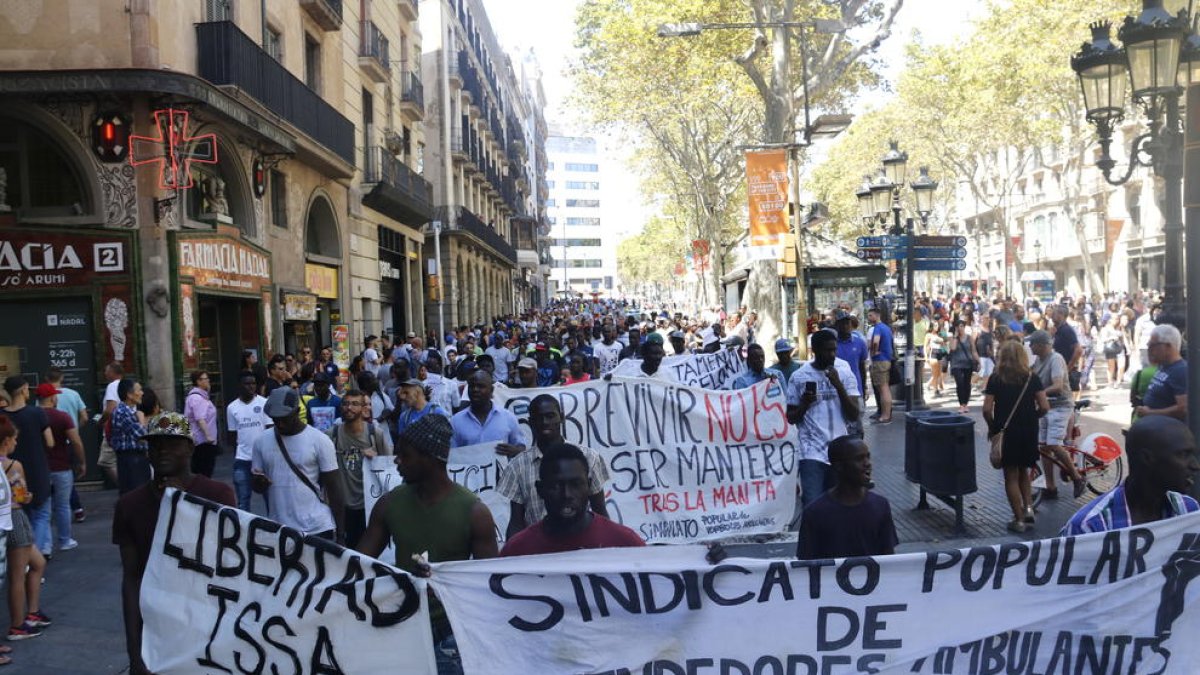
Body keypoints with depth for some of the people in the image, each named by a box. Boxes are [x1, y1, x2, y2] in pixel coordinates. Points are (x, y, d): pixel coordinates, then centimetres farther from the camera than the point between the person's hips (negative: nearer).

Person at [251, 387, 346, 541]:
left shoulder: (320, 440, -7)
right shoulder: (261, 441, 3)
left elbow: (334, 489, -4)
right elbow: (257, 486, 12)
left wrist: (340, 533, -6)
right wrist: (259, 483, -13)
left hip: (318, 528, -3)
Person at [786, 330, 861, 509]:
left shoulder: (845, 373, 2)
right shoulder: (799, 377, -2)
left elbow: (854, 415, -5)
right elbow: (791, 418, 5)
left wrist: (838, 385, -16)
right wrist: (804, 404, -16)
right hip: (811, 452, -2)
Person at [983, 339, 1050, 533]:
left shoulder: (995, 379, -6)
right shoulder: (1032, 378, -1)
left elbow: (987, 410, -11)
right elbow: (1044, 407, -5)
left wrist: (992, 427, 6)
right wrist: (1030, 417, 13)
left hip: (1006, 432, -2)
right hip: (1029, 432, 3)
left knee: (1011, 476, 6)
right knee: (1023, 471, 23)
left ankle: (1019, 520, 8)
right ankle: (1028, 507, 11)